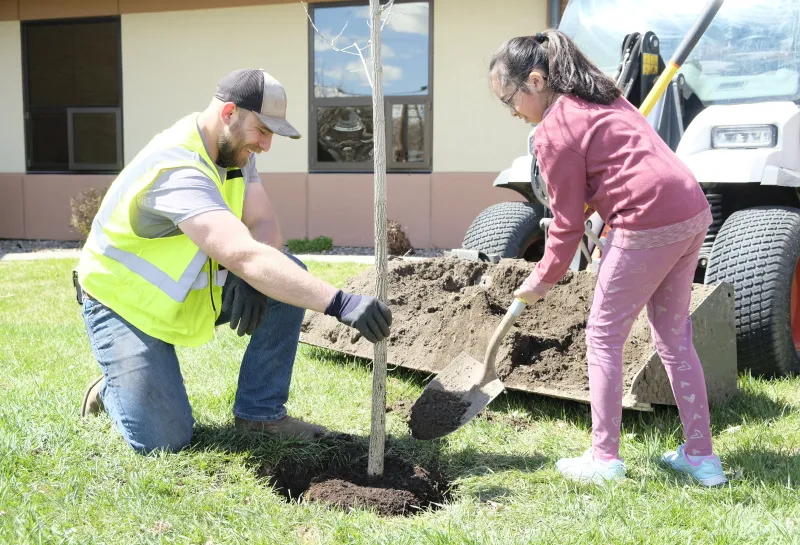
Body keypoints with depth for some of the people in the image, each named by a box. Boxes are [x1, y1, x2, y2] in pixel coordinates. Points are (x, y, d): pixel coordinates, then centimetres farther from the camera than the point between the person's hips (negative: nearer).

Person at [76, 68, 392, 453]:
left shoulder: (233, 148, -4)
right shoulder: (179, 170, -34)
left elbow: (264, 226, -8)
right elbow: (245, 256, -46)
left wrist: (248, 276, -32)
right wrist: (340, 303, -52)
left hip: (193, 289, 8)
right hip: (125, 304, -8)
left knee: (289, 276, -13)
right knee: (163, 440, -18)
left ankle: (260, 412, -1)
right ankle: (113, 388, 16)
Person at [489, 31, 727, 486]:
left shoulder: (554, 131, -8)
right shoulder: (602, 96, 18)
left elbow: (568, 223, -4)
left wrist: (543, 280, 8)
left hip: (648, 226, -9)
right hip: (693, 213, 9)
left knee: (604, 338, 5)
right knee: (674, 336, 17)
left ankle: (605, 458, 11)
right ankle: (701, 455, 23)